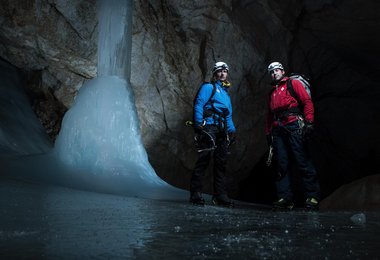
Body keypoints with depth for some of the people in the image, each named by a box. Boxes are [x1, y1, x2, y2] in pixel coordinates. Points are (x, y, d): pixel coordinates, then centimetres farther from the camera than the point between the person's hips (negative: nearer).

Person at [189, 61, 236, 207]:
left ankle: (220, 196, 10)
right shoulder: (208, 87, 5)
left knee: (221, 162, 5)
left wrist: (232, 130, 18)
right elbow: (198, 105, -7)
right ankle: (196, 194, -10)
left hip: (222, 131, 8)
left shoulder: (226, 92, 29)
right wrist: (198, 124, -17)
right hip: (209, 127, -7)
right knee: (204, 159, -13)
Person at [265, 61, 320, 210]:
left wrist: (309, 122, -11)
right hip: (278, 130, 6)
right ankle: (285, 198, -1)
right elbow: (270, 114, 26)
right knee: (282, 164, -1)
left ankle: (312, 196, -6)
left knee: (302, 161, -10)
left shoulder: (293, 83, 11)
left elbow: (307, 101, 0)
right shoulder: (272, 92, 29)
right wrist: (268, 132, 16)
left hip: (294, 126, -6)